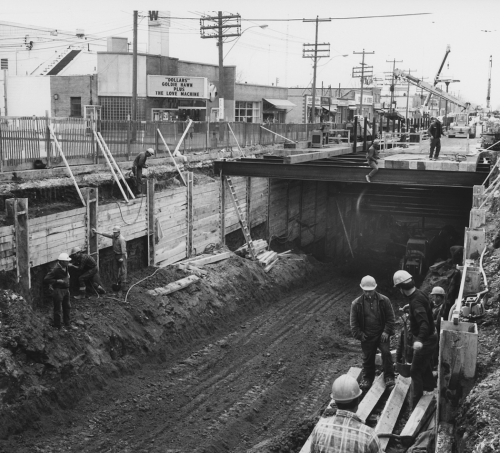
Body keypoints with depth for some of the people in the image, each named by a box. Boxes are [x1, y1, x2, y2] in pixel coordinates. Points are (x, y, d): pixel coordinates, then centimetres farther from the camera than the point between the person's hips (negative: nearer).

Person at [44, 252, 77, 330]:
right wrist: (57, 281, -29)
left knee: (67, 307, 19)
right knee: (58, 310, 5)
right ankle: (57, 327, 19)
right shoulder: (55, 269, -25)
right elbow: (46, 279, -27)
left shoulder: (65, 267, 1)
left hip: (65, 290, 9)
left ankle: (67, 324, 35)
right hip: (58, 291, -9)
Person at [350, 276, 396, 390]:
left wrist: (386, 331, -9)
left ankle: (389, 377, -5)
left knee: (386, 352, -17)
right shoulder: (356, 303, -3)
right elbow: (353, 323, 2)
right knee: (367, 357, 8)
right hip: (367, 336, 1)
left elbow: (390, 318, 0)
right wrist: (359, 334, -7)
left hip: (382, 334, -1)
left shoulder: (384, 300, -4)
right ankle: (367, 378, 26)